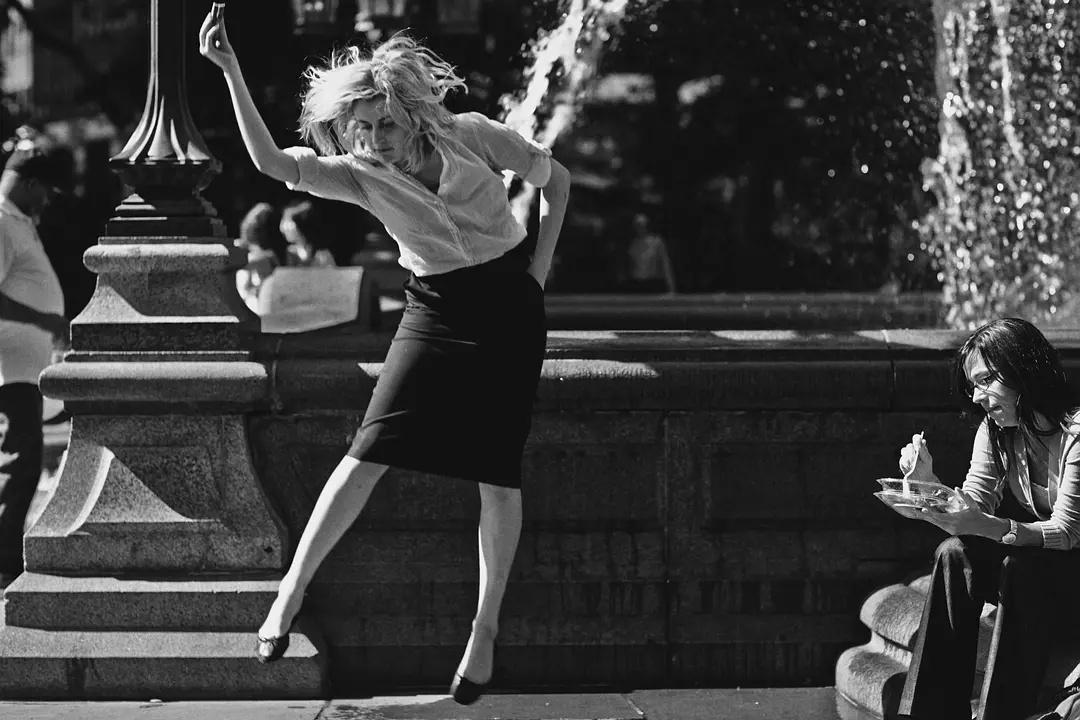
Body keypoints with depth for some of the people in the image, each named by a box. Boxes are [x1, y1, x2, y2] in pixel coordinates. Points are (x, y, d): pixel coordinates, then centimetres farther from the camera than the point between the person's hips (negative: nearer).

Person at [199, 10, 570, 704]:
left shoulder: (471, 135, -8)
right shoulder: (359, 175, -7)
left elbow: (556, 177, 5)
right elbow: (272, 160, -23)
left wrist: (540, 268, -2)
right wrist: (231, 72, -33)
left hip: (509, 307, -1)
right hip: (436, 310, 1)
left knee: (498, 473, -3)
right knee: (371, 451, -11)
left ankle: (486, 626, 8)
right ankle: (293, 588, -1)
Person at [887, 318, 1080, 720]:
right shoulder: (995, 431, 0)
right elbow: (974, 505, -7)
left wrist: (984, 526, -40)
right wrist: (927, 485, -27)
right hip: (1020, 566, 6)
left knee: (1021, 566, -34)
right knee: (953, 555, -21)